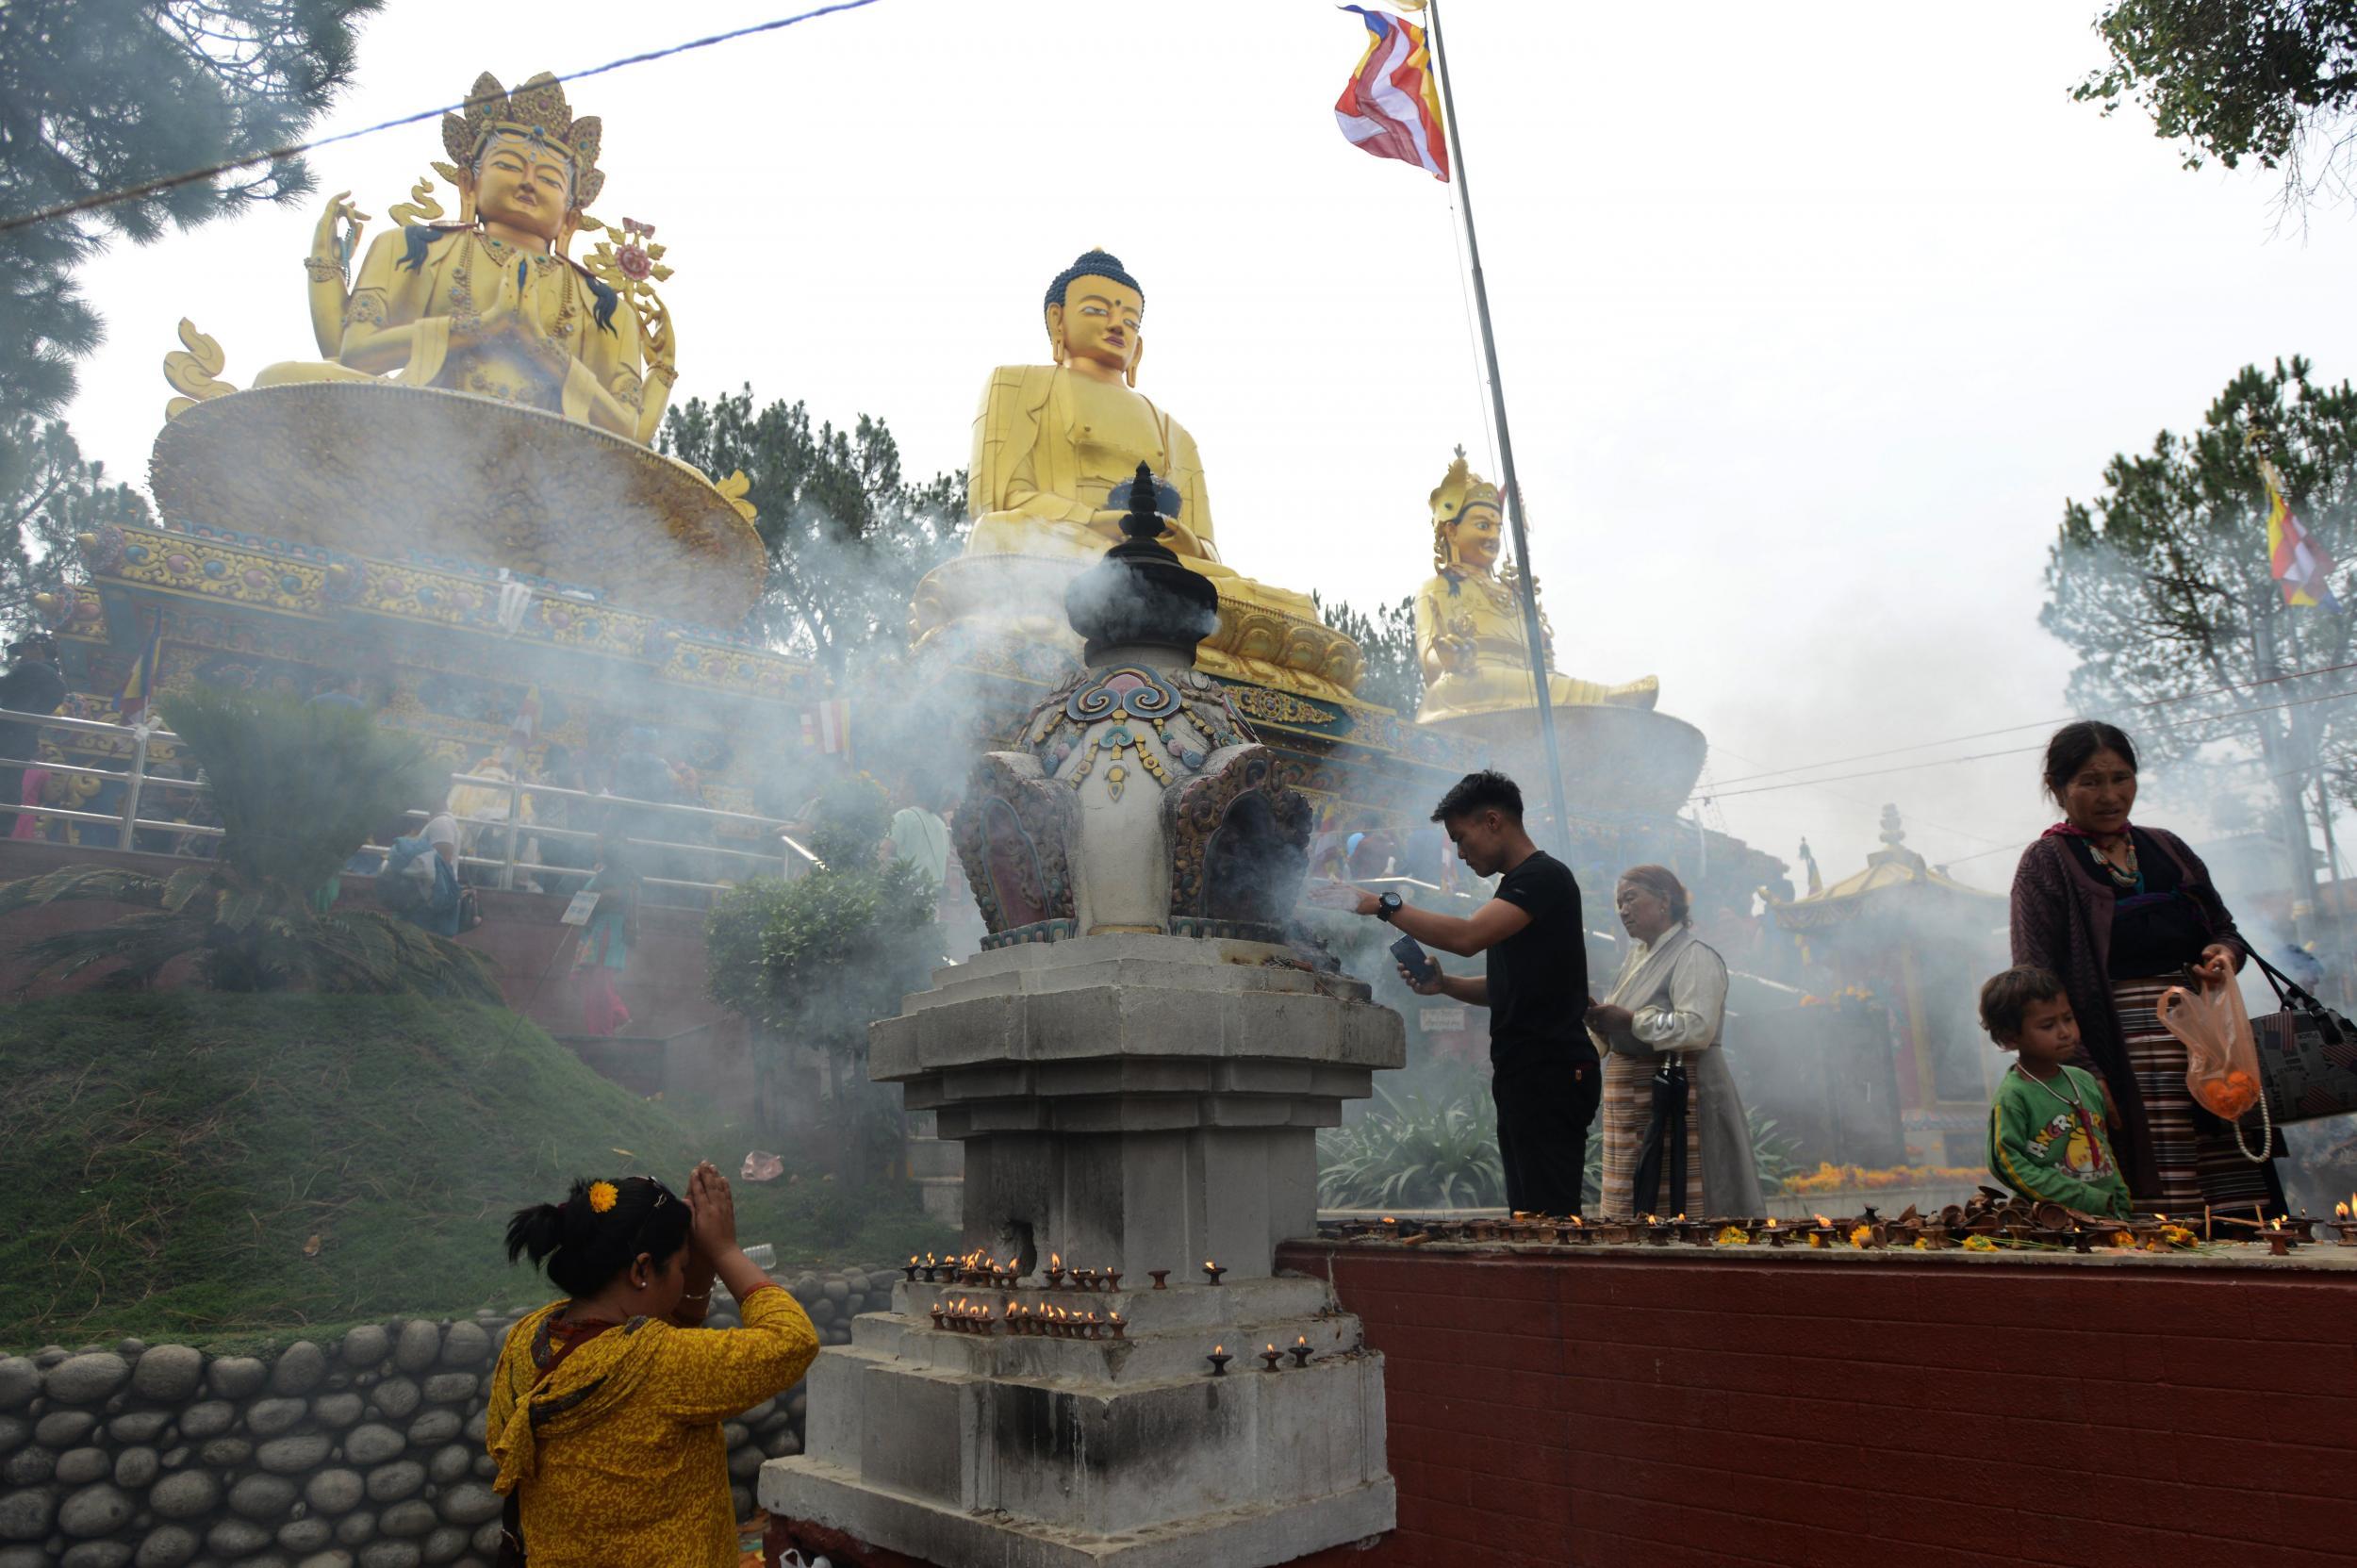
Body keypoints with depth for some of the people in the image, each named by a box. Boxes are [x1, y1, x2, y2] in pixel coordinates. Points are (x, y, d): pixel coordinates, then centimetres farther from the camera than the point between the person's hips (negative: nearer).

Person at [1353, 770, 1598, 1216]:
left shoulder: (1545, 876, -11)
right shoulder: (1516, 885, 21)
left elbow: (1466, 937, -24)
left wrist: (1388, 906, -15)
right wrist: (1445, 984, 8)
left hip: (1551, 1073, -10)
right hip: (1525, 1074, 10)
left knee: (1549, 1216, -11)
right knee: (1527, 1215, 9)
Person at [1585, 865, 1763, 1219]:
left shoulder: (1695, 957, -9)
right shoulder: (1636, 955, 17)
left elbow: (1698, 1027, -23)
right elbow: (1617, 1032, 21)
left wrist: (1629, 1020, -20)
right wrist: (1599, 1020, 0)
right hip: (1636, 1101, 8)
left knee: (1677, 1203, -7)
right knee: (1633, 1205, 8)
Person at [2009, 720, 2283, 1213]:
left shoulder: (2166, 849, 17)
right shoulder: (2046, 864, 0)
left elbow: (2225, 929, 24)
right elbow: (2037, 981, -8)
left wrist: (2224, 955, -1)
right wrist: (2083, 1075, -18)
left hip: (2203, 1041, 5)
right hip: (2123, 1057, -5)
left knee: (2240, 1205, 2)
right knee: (2156, 1222, -8)